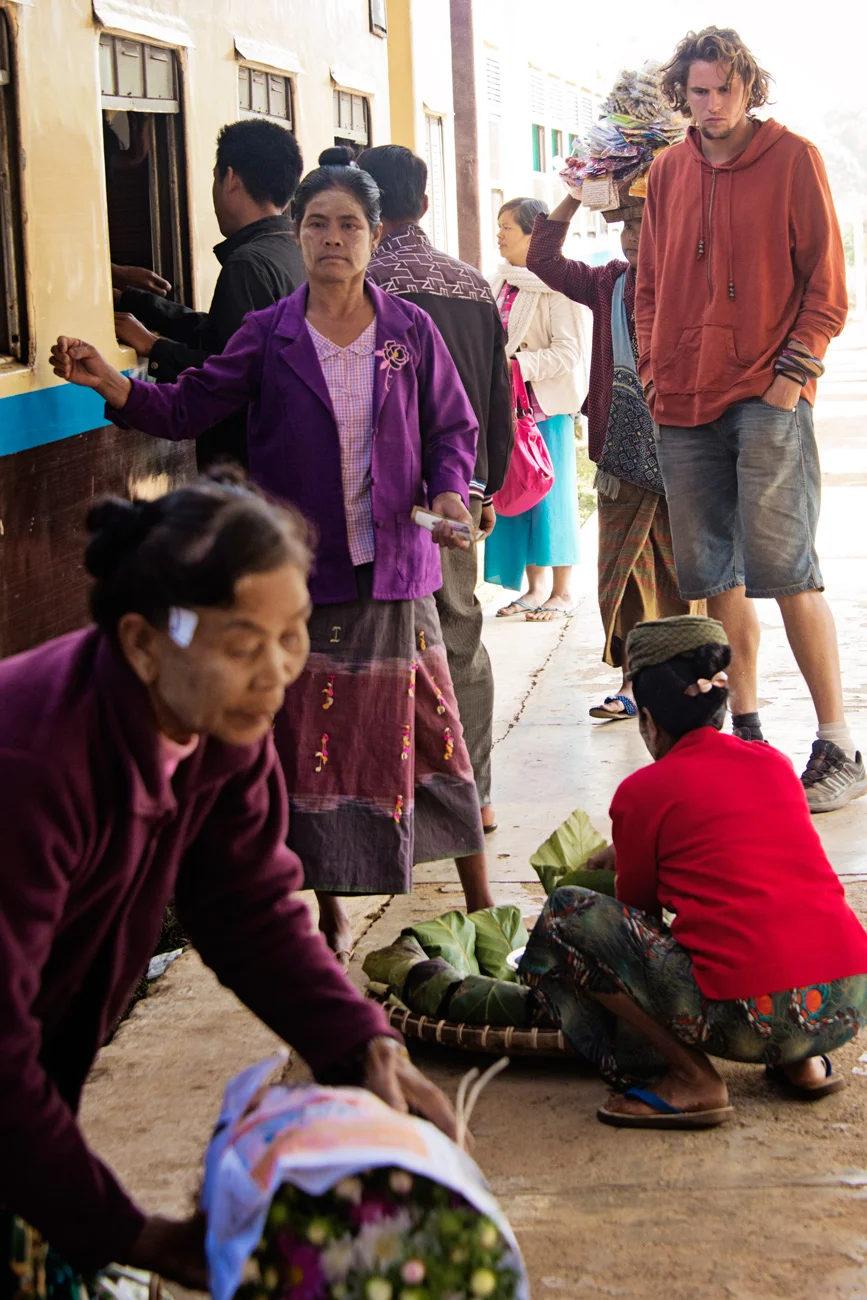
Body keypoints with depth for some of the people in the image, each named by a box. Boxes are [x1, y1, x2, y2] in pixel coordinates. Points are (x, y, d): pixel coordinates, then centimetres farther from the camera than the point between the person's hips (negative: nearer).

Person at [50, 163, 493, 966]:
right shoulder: (268, 336, 1)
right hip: (301, 571, 0)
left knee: (426, 723, 5)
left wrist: (449, 494, -11)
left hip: (394, 568, 0)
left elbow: (453, 427, 7)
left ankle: (479, 896, 21)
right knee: (312, 736, 5)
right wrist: (111, 385, -20)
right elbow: (190, 409, -3)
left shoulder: (410, 331, 2)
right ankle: (330, 909, 20)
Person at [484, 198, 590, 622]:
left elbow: (568, 351, -17)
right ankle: (534, 587, 17)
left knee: (550, 494, -2)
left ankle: (563, 591, 7)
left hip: (546, 405, -8)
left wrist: (518, 364, -22)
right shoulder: (501, 285, 13)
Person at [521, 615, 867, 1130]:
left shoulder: (643, 791, 2)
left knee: (566, 916, 5)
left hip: (749, 1017, -6)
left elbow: (638, 909, 16)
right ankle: (804, 1062, 17)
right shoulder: (774, 763, 17)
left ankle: (692, 1080, 0)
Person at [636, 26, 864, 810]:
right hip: (686, 403, 5)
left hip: (767, 397, -5)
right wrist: (654, 369, 9)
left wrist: (795, 370, -10)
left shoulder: (792, 159, 0)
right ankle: (745, 731, 18)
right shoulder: (668, 172, 13)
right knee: (713, 574, 7)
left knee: (783, 565, -11)